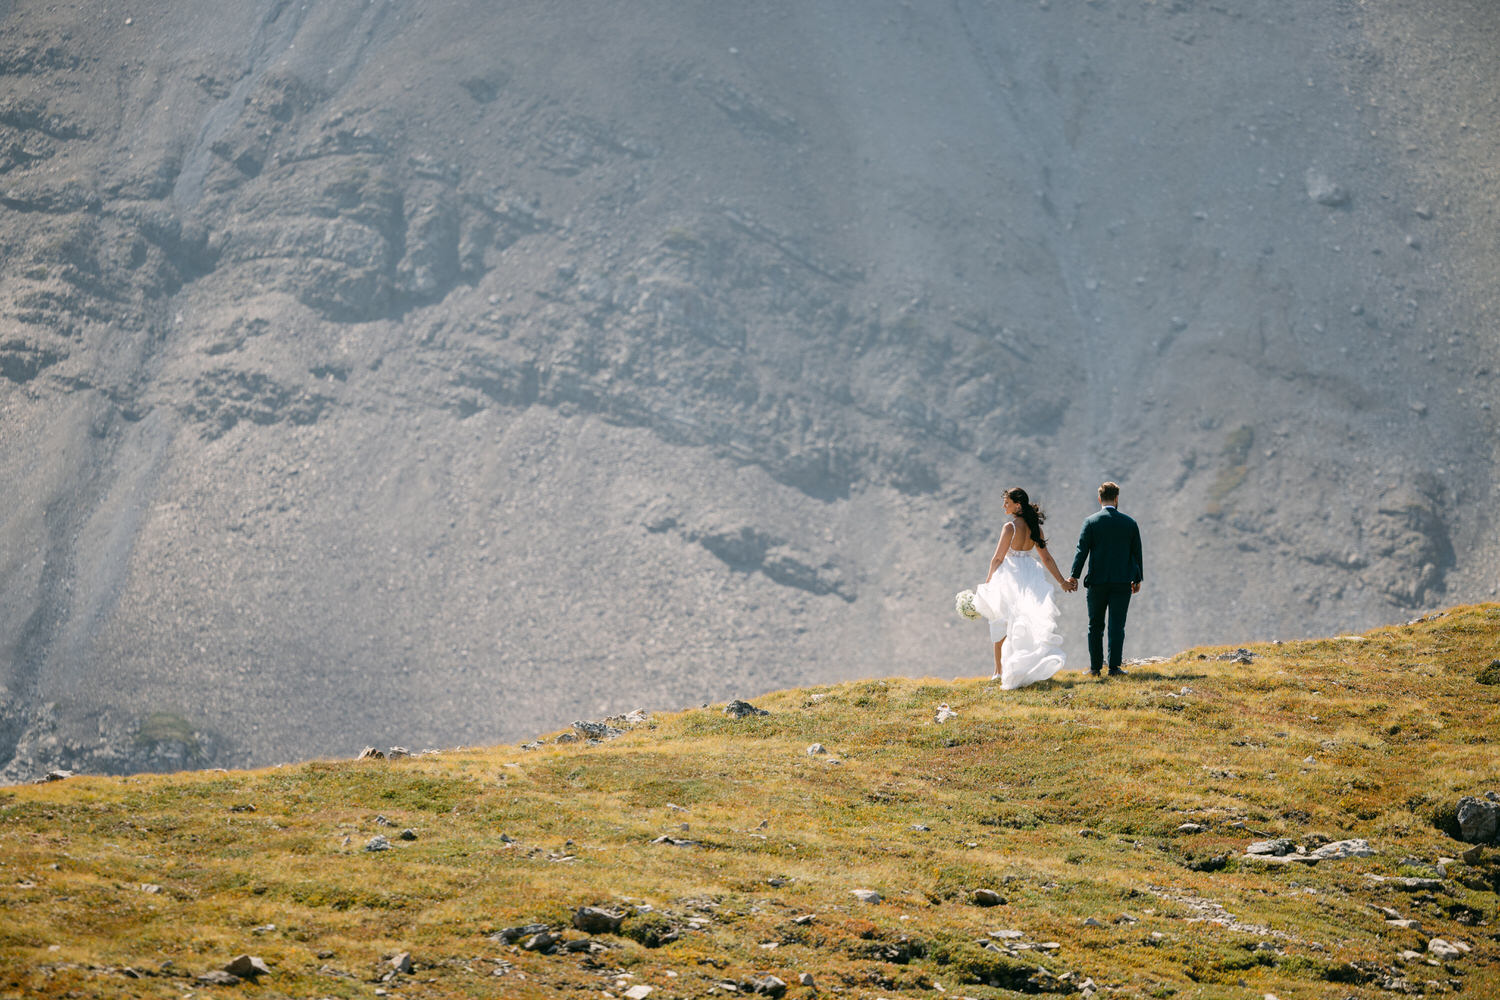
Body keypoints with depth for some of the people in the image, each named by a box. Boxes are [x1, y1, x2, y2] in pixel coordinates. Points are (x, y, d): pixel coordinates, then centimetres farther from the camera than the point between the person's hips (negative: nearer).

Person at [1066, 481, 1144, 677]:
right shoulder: (1129, 523, 2)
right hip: (1122, 583, 0)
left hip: (1097, 582, 0)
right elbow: (1137, 553, 7)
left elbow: (1082, 550, -10)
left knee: (1095, 626, 11)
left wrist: (1074, 575, -11)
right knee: (1117, 625, 1)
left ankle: (1095, 667, 13)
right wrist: (1137, 579, 16)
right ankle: (1114, 667, -5)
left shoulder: (1091, 522, -4)